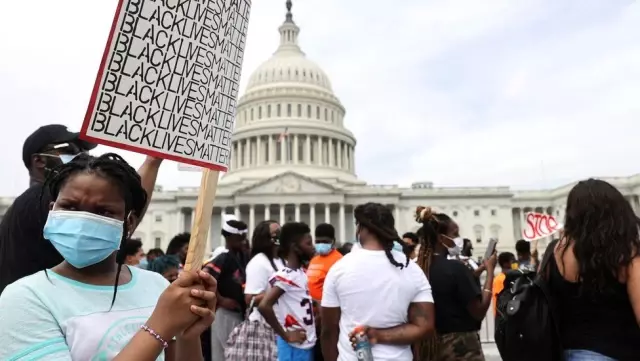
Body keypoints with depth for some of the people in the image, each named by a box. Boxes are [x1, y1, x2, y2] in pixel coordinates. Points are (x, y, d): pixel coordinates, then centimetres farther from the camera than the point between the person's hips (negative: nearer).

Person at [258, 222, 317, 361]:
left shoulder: (301, 273, 8)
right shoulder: (284, 276, -19)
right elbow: (264, 306, -30)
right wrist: (285, 336, -22)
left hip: (308, 345, 8)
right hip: (294, 348, -8)